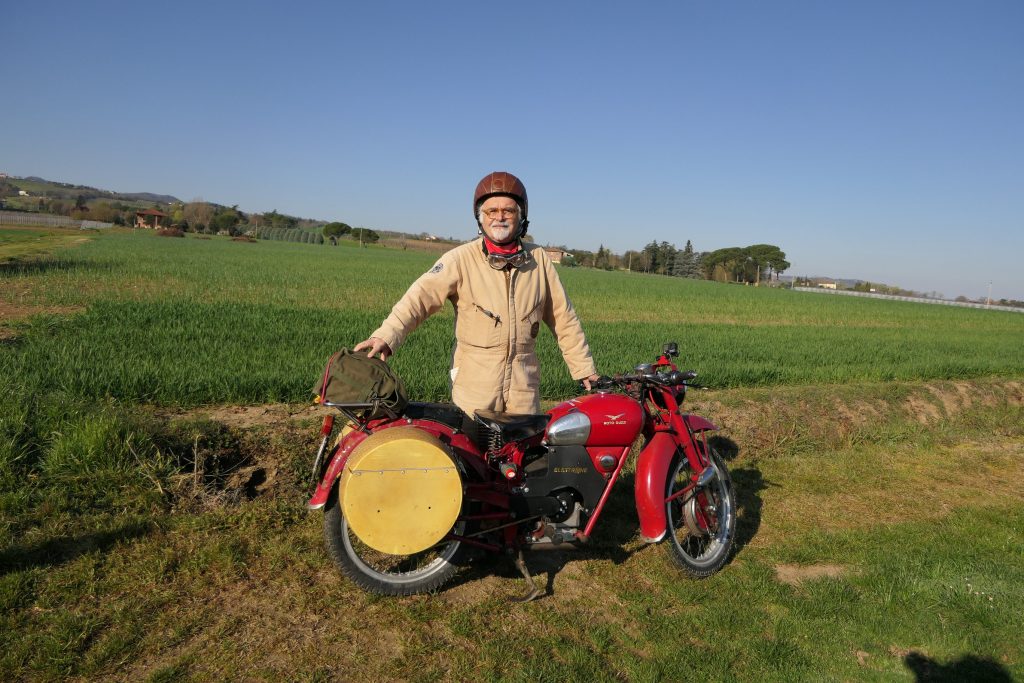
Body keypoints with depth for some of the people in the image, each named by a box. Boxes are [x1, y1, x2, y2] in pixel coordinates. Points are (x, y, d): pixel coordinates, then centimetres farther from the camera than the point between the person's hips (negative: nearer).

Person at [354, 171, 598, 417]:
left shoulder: (538, 259, 4)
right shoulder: (461, 258, -5)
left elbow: (562, 316, 8)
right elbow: (422, 295, -17)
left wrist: (584, 369, 10)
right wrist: (385, 336, -32)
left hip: (524, 387, 2)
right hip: (474, 386, -2)